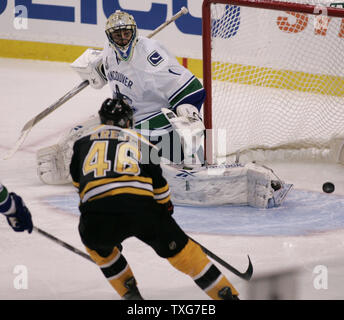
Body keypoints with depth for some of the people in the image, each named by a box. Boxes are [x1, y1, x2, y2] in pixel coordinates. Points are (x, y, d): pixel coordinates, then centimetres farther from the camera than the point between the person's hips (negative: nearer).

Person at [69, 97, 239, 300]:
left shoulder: (83, 143, 26)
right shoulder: (142, 143, 24)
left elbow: (77, 182, 33)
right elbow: (159, 184, 24)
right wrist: (167, 206, 42)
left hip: (97, 215, 0)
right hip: (142, 209, 0)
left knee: (97, 246, 34)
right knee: (179, 249, 16)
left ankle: (129, 292, 27)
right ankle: (227, 294, 15)